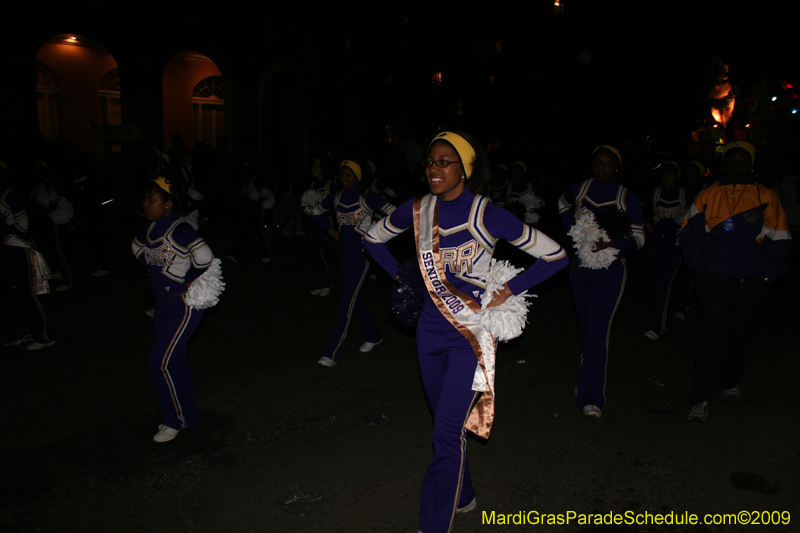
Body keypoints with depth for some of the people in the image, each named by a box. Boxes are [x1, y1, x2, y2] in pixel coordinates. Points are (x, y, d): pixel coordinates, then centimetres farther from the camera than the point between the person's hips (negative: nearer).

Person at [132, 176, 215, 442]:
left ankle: (175, 421, 13)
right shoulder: (150, 230, 4)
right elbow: (137, 247, 26)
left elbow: (204, 257, -31)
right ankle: (189, 417, 31)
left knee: (161, 363, -7)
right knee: (176, 362, 16)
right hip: (163, 303, 9)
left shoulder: (180, 230, -21)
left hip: (185, 304, -9)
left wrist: (190, 282, -17)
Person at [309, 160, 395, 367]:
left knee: (346, 303, -10)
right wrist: (331, 230, 12)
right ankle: (373, 336, 37)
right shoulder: (335, 198, 6)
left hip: (362, 254, -6)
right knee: (356, 300, 16)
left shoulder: (367, 197, -9)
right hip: (344, 254, 6)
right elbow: (315, 213, 23)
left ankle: (331, 353, -8)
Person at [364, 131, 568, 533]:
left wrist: (509, 290, -12)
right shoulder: (417, 210, -2)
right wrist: (401, 278, 9)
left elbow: (555, 255, -10)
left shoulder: (487, 215, -16)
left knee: (447, 432, -7)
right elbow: (373, 238, 17)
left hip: (472, 332, -5)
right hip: (431, 328, 5)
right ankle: (462, 497, 41)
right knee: (445, 421, 19)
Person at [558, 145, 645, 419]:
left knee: (597, 332, -14)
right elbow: (562, 204, 27)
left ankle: (592, 397, -13)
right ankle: (589, 370, 40)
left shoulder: (627, 198, -4)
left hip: (610, 270, -4)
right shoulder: (580, 189, 4)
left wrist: (612, 242, -22)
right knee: (585, 326, 16)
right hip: (580, 266, 4)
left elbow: (639, 238, -2)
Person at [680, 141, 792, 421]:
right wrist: (698, 266, 4)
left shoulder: (767, 199, 2)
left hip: (751, 284, 1)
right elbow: (690, 233, 11)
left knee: (739, 335, 13)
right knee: (711, 337, -5)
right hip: (714, 281, -1)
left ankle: (730, 382, 37)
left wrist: (767, 275, 1)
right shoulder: (708, 197, 3)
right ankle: (700, 398, 0)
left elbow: (780, 241, 6)